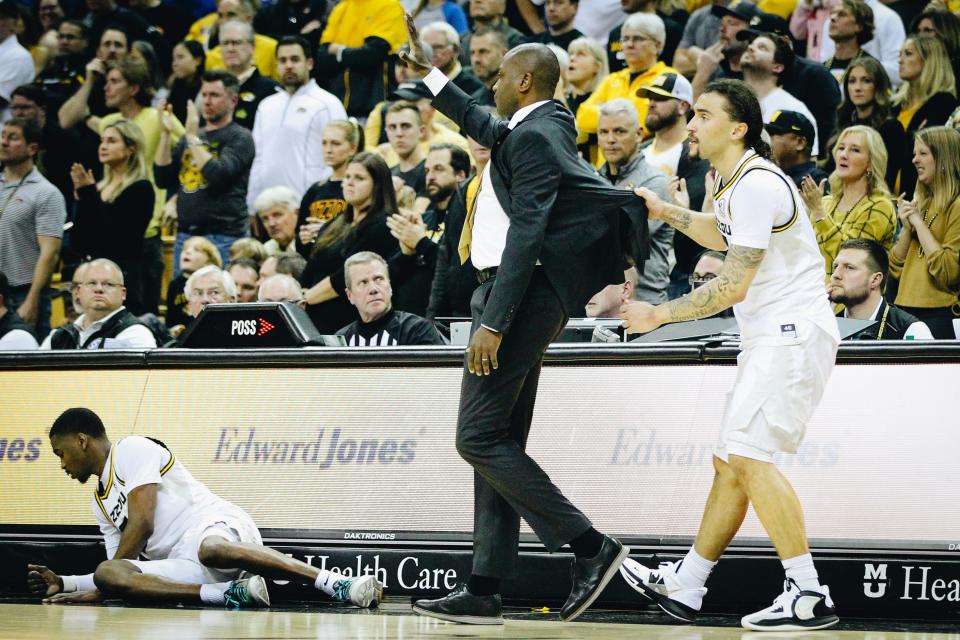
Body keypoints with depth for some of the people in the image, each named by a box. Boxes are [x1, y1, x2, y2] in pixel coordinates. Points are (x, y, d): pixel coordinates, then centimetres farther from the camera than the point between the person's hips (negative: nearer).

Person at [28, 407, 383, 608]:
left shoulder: (131, 449, 5)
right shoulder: (100, 501, 31)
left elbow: (142, 523, -6)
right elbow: (115, 567, 34)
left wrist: (99, 589, -2)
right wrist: (64, 583, 23)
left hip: (217, 525, -7)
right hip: (184, 566, 7)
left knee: (211, 549, -45)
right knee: (107, 574, -22)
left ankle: (341, 585, -44)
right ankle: (231, 593, -31)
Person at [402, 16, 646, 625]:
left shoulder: (533, 137, -14)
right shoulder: (550, 126, 16)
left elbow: (526, 234, -21)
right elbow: (484, 126, 39)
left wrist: (493, 322, -24)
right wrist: (428, 73, 46)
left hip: (520, 294, -10)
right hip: (527, 297, 10)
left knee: (480, 438, -11)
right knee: (497, 442, 8)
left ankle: (591, 547, -11)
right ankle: (485, 591, 8)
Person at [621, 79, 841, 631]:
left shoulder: (758, 185, -17)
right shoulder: (735, 181, 15)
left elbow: (734, 286, -20)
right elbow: (721, 235, 39)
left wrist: (658, 315, -13)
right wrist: (667, 212, 29)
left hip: (792, 334, -11)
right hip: (771, 340, 11)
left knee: (748, 456, -20)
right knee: (731, 461, 14)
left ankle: (809, 595, -22)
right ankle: (685, 585, 22)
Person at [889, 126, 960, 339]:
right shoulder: (920, 203, 17)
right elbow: (895, 269, 17)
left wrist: (919, 224, -11)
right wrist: (906, 228, 1)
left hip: (940, 314, -8)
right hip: (907, 313, 8)